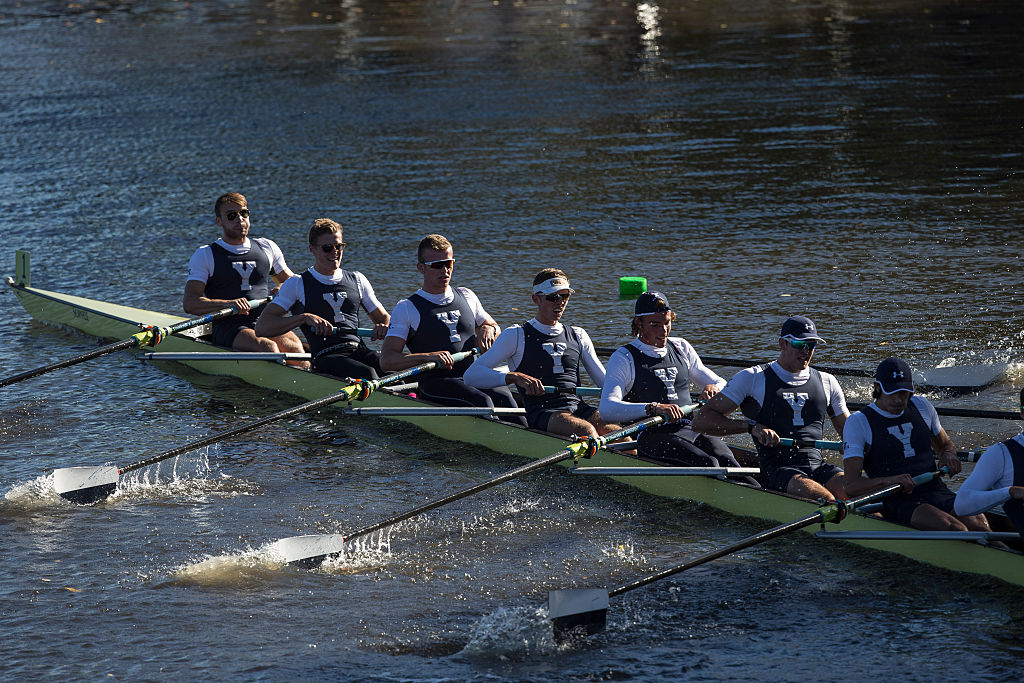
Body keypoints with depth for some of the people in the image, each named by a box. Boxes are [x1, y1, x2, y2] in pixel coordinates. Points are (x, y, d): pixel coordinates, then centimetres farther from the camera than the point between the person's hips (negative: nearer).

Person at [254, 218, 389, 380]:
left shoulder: (357, 280, 22)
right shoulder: (297, 284, 10)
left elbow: (383, 317, 29)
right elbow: (261, 327, 0)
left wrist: (384, 327, 2)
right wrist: (305, 317, -15)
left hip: (360, 350, 4)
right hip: (325, 357, -4)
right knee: (367, 373, -37)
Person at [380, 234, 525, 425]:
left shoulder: (466, 297, 21)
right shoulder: (407, 308, 6)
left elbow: (495, 328, 36)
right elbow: (387, 361, -4)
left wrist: (488, 330, 9)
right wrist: (428, 357, -21)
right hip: (435, 382, -4)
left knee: (504, 398, -30)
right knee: (482, 401, -34)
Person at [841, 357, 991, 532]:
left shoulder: (922, 406, 15)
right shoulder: (858, 422, 0)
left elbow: (945, 444, 35)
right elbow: (852, 486, -9)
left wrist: (948, 456, 9)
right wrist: (889, 480, -27)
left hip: (936, 492, 4)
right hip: (897, 501, -4)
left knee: (977, 524, -29)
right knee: (955, 529, -32)